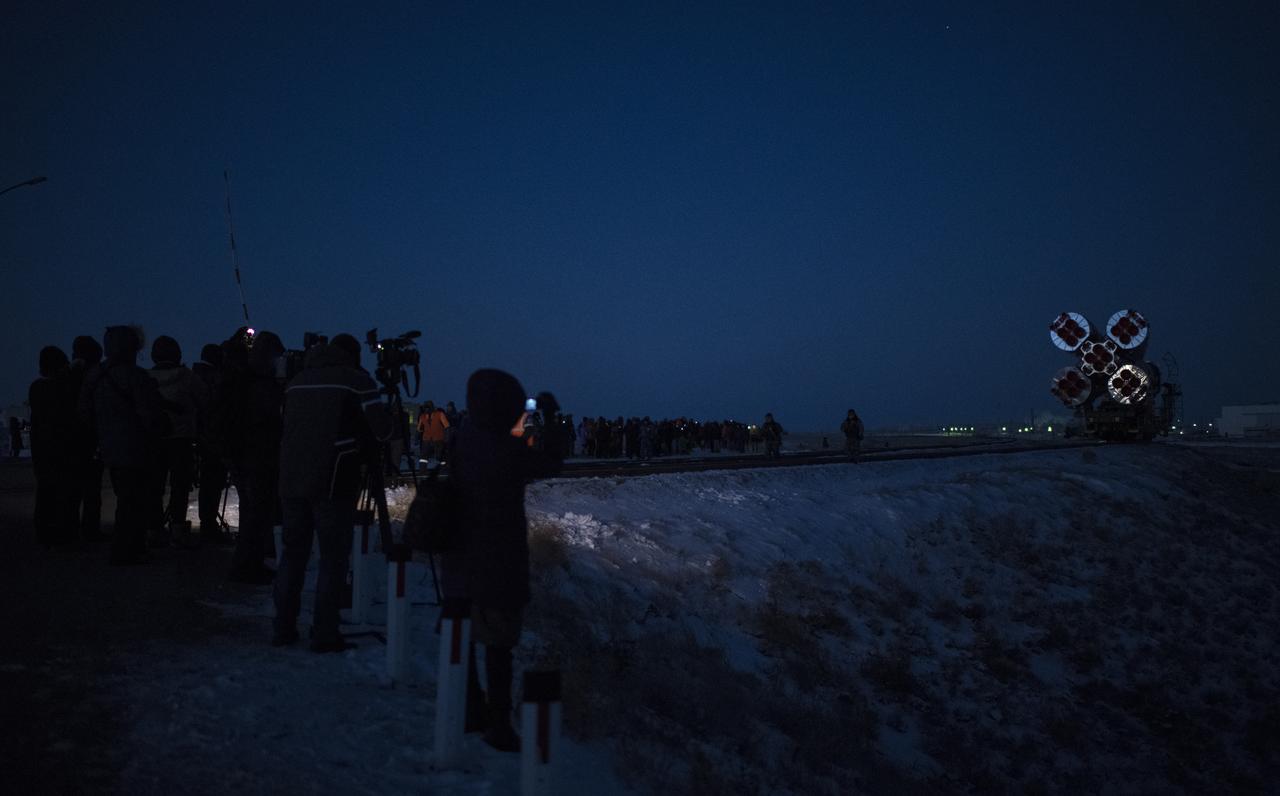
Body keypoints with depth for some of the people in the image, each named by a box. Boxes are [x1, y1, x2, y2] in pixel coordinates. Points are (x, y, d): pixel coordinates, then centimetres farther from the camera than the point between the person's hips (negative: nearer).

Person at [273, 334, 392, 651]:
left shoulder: (297, 381, 15)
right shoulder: (356, 380, -4)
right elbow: (383, 430, -10)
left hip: (292, 481, 6)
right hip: (332, 484, -6)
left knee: (293, 553, 14)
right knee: (333, 559, 1)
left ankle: (283, 628, 17)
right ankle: (324, 634, 1)